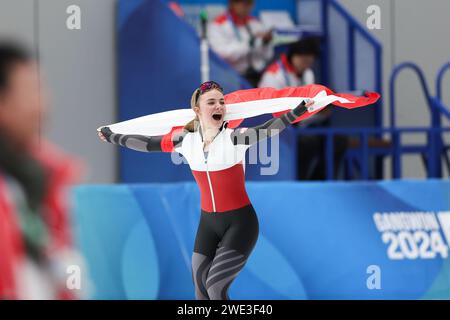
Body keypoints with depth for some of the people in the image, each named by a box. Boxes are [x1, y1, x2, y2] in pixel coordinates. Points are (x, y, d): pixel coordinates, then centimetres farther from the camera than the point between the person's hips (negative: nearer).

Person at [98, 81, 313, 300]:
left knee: (215, 285, -15)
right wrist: (112, 137, 19)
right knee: (201, 286, 8)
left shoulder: (234, 138, -15)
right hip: (208, 222, 5)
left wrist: (297, 111, -48)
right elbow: (149, 144, 11)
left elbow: (265, 130, -32)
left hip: (240, 222, -5)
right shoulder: (186, 140, -1)